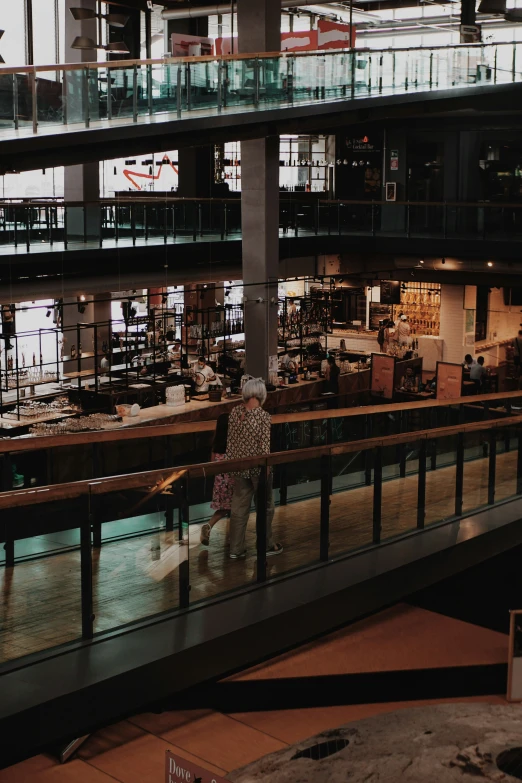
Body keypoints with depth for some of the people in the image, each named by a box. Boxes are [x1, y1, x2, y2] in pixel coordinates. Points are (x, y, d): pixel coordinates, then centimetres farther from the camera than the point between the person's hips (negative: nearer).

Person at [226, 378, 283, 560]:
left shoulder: (235, 412, -1)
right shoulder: (263, 416, -17)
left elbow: (230, 440, 5)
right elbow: (264, 446, -15)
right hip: (257, 466, -5)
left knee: (238, 507, 10)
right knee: (265, 507, 12)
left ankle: (236, 548, 14)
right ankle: (267, 545, 23)